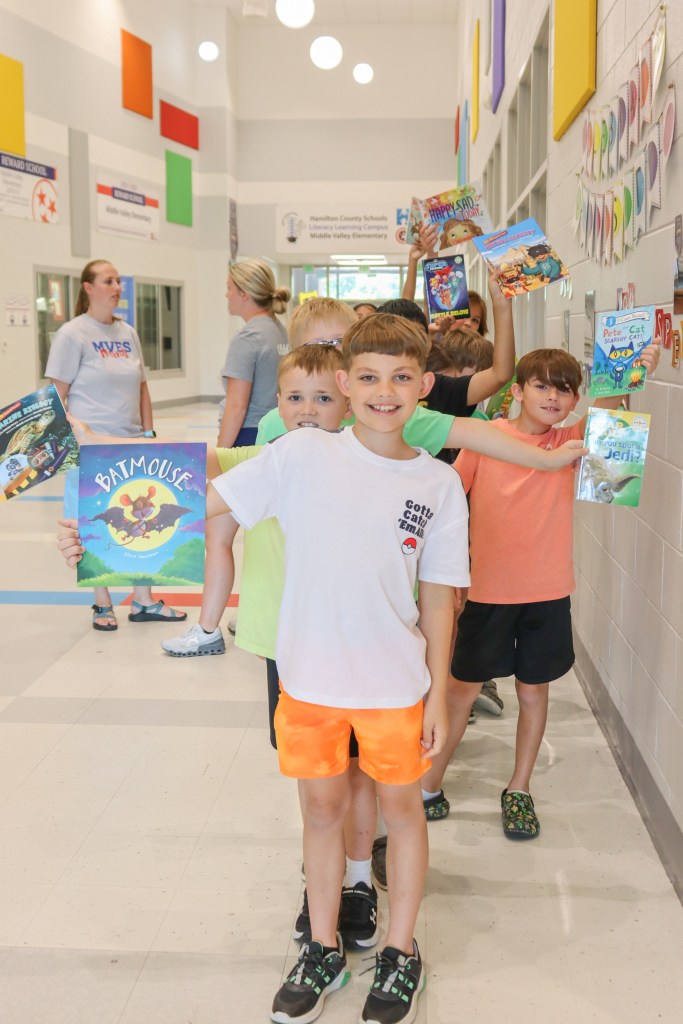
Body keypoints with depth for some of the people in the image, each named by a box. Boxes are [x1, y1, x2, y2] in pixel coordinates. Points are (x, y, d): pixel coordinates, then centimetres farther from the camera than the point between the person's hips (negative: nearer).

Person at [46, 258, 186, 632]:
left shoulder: (127, 333, 10)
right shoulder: (72, 334, -7)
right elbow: (58, 394, -7)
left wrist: (148, 433, 11)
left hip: (131, 443, 5)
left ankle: (143, 601, 20)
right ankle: (102, 604, 19)